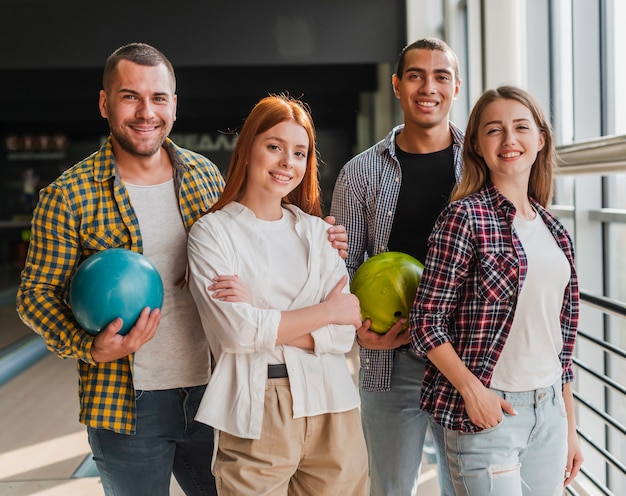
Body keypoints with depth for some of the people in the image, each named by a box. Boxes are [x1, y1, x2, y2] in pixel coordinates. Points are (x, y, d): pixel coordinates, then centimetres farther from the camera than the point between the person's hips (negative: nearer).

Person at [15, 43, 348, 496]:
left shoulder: (205, 176, 4)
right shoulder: (69, 196, -8)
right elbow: (37, 293, -4)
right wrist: (91, 348, -21)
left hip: (209, 391, 4)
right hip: (126, 404, -3)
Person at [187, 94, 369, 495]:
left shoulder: (316, 231, 9)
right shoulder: (212, 232, -1)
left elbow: (343, 334, -1)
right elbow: (238, 331, -13)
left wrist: (260, 317, -13)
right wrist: (327, 311, -5)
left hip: (331, 410, 4)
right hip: (256, 415, -3)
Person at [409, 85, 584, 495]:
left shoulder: (553, 230, 10)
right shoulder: (465, 217, -9)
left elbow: (561, 334, 14)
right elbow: (427, 322, -10)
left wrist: (570, 426, 15)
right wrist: (472, 390, -19)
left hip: (549, 411, 6)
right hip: (489, 412, -6)